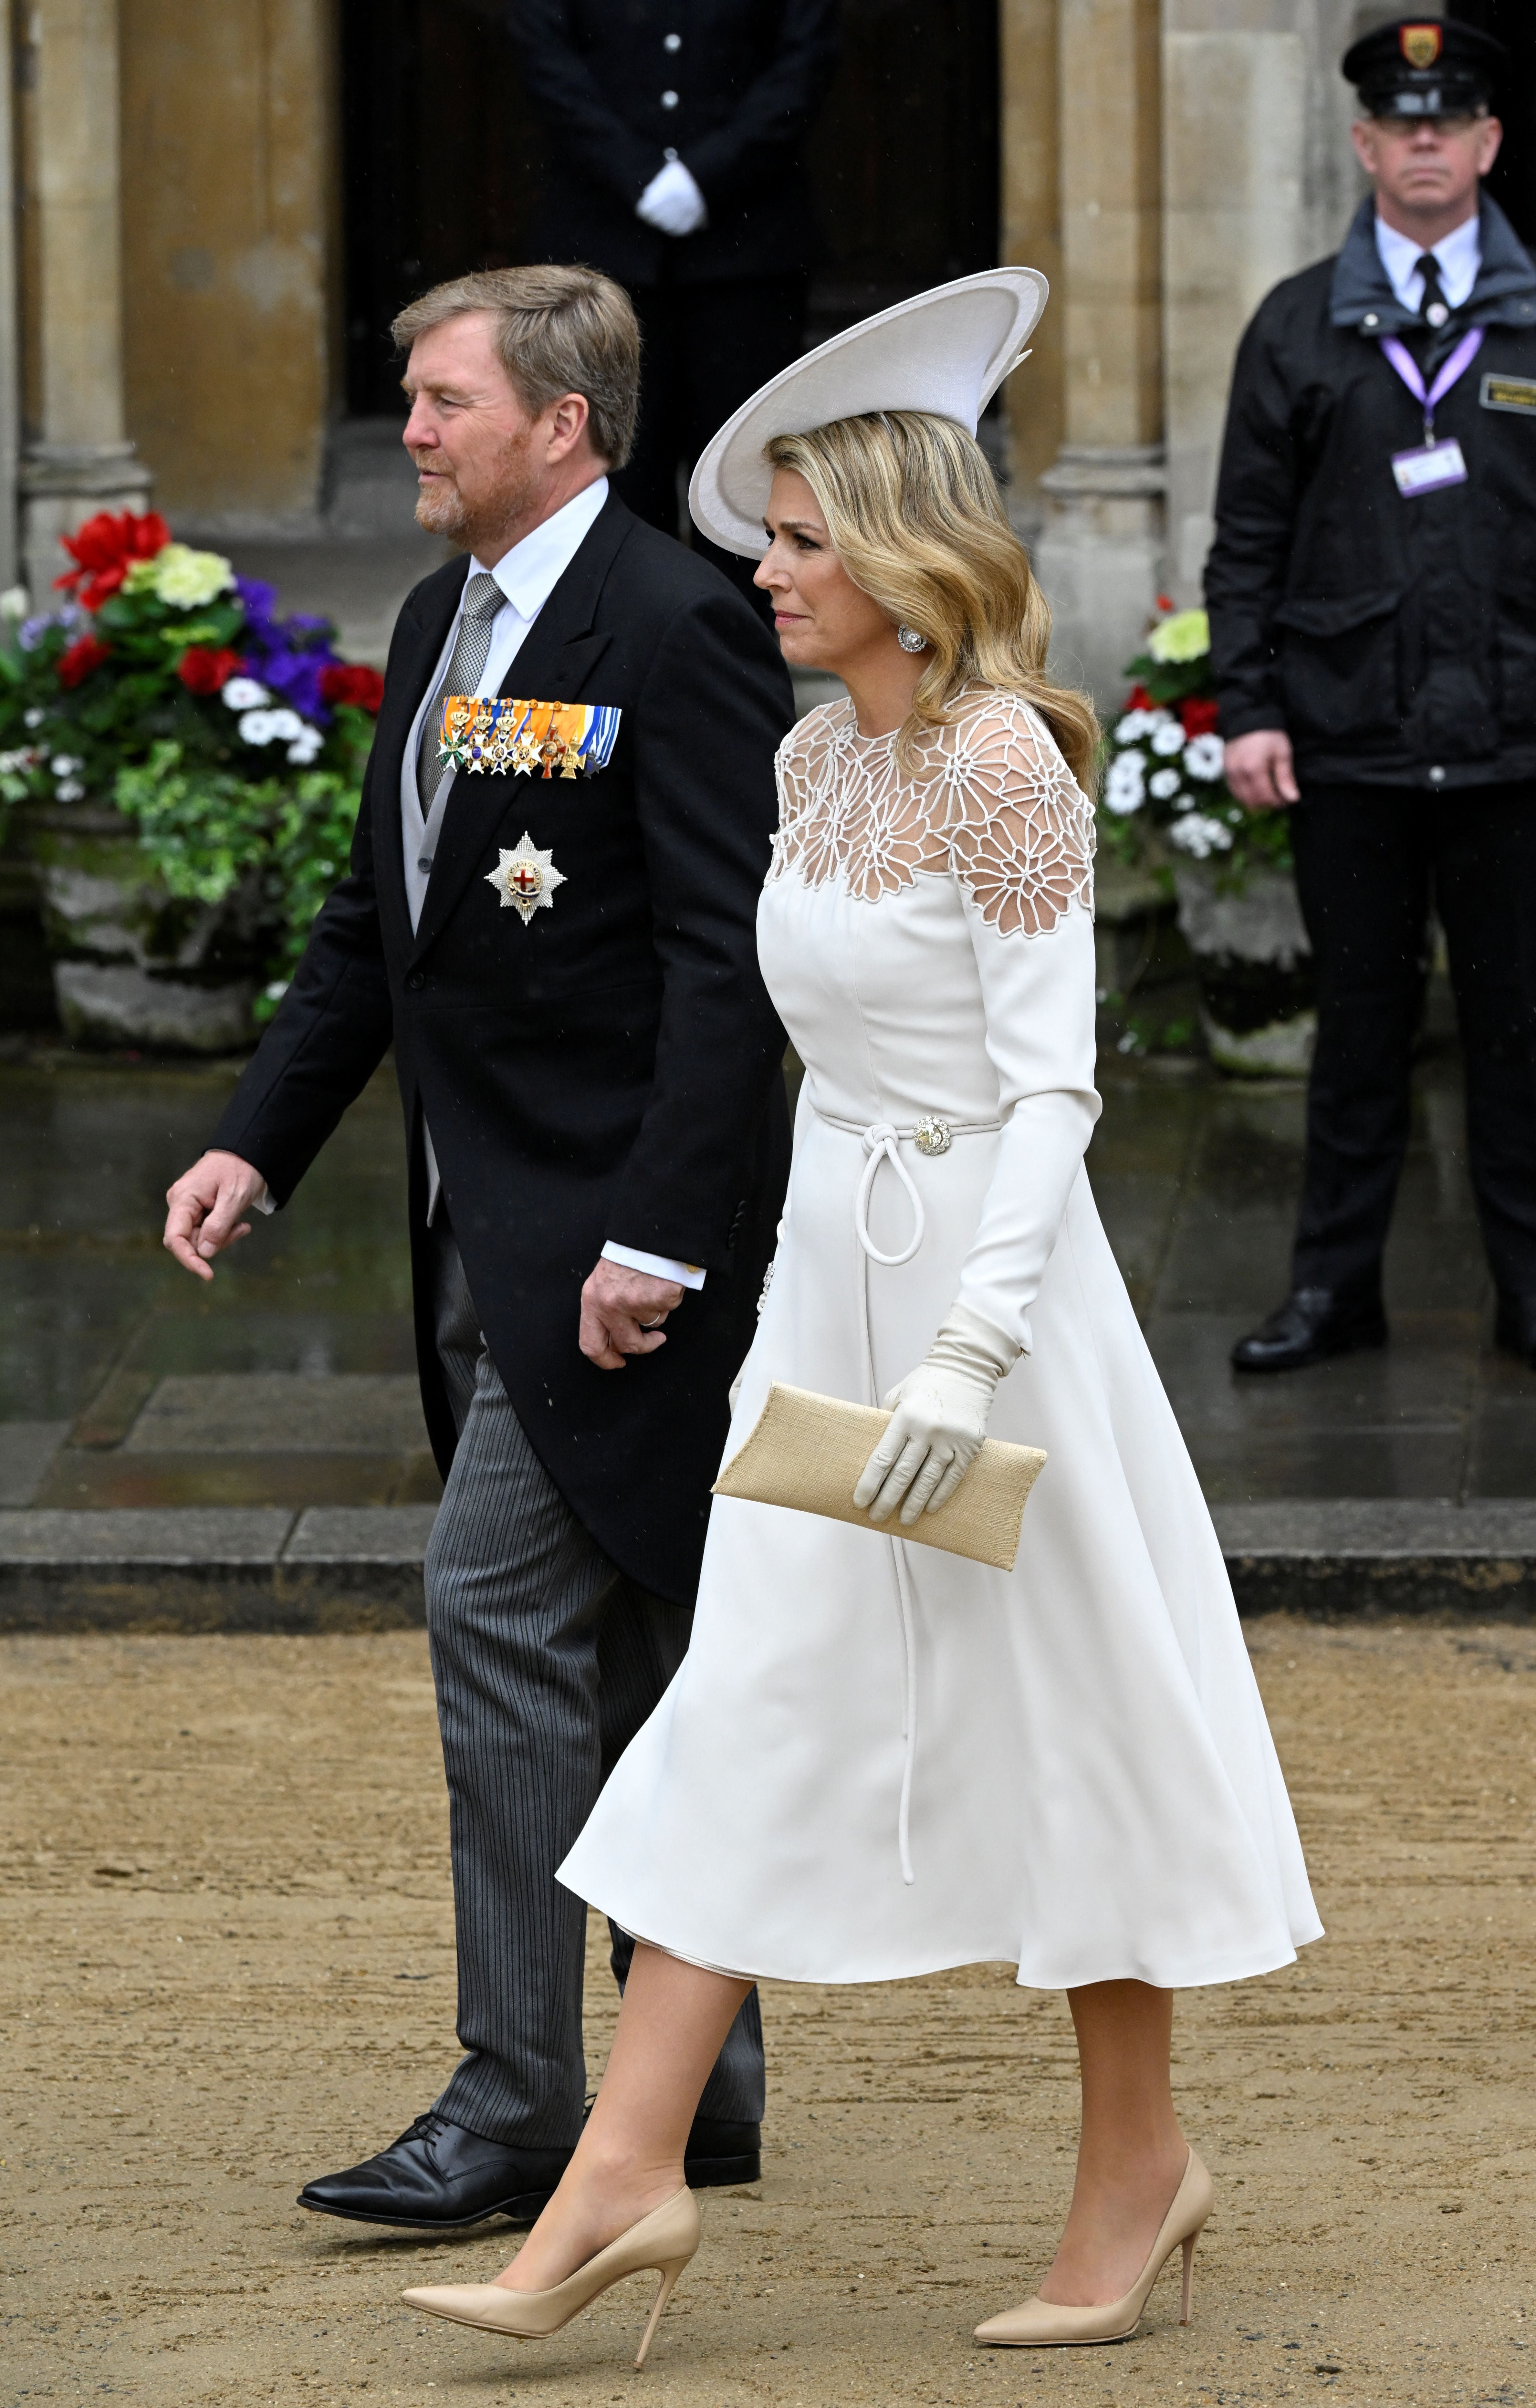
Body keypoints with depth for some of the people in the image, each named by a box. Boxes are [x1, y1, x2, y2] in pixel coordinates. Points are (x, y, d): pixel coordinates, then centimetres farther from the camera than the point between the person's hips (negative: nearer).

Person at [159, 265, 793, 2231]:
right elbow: (374, 919, 20)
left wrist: (656, 1237, -23)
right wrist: (257, 1141, 9)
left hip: (618, 1241, -9)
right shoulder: (441, 627, 14)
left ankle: (515, 2108, -6)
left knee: (498, 1608, -11)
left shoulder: (675, 634, -14)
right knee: (625, 1652, 14)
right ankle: (696, 2084, 22)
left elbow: (729, 962, -19)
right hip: (488, 1236, 9)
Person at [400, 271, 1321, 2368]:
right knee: (751, 1701, 4)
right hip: (827, 1264, 8)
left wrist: (972, 1351, -25)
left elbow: (1052, 1087, -19)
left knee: (1052, 1710, 3)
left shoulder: (1003, 772, -16)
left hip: (985, 1262, -8)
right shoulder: (816, 758, 8)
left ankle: (1141, 2159, 18)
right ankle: (627, 2174, 4)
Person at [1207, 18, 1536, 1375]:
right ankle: (1336, 1287, 17)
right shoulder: (1300, 330, 6)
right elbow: (1249, 537, 6)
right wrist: (1247, 707, -2)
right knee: (1360, 1022, 8)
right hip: (1350, 743, 1)